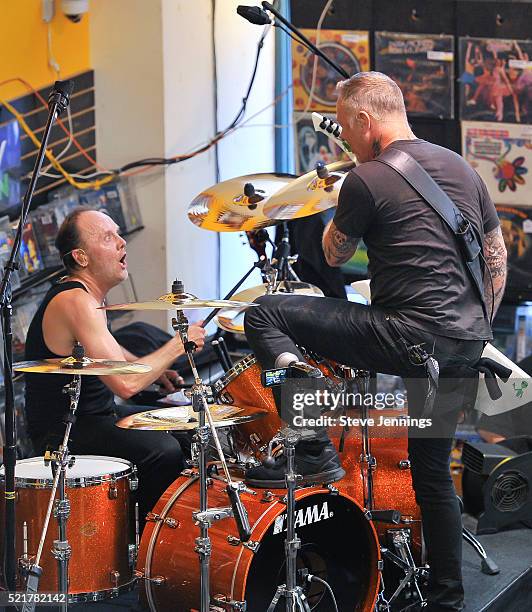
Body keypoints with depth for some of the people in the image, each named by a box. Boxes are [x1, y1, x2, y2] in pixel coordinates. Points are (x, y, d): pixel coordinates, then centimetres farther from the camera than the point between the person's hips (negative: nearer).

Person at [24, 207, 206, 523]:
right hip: (64, 434, -11)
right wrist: (178, 345, -19)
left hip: (93, 415, 11)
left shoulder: (86, 294, 9)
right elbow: (126, 384, -32)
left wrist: (155, 367, 14)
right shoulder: (75, 301, -24)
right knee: (165, 451, -26)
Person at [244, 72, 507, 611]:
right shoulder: (461, 168, 14)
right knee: (432, 466, 20)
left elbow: (334, 255, 7)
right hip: (466, 345, 8)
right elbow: (497, 255, 19)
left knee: (265, 315, -1)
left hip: (410, 336, -8)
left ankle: (313, 449, -6)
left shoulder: (367, 179, -7)